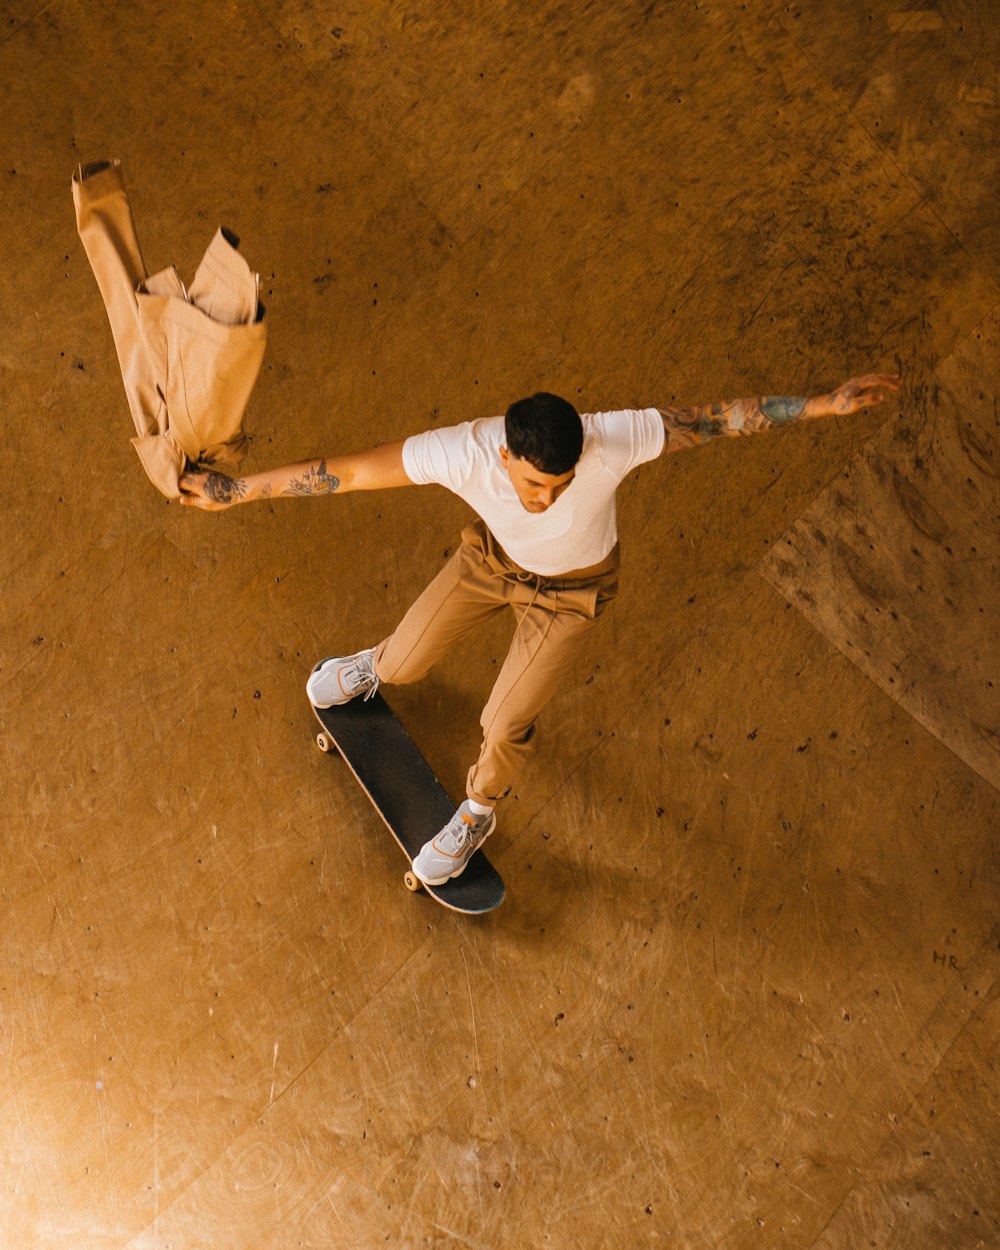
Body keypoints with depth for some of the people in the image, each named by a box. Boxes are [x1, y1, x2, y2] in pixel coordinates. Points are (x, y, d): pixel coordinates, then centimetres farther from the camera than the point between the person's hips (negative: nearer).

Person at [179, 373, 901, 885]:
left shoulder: (611, 442, -42)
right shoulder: (463, 452, -39)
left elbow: (720, 418, -32)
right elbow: (342, 472, -31)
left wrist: (829, 402, -31)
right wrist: (234, 491, -26)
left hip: (571, 591, -2)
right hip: (494, 555, 2)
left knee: (506, 724, 0)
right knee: (403, 665, 10)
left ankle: (478, 815, 35)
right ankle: (375, 668, 52)